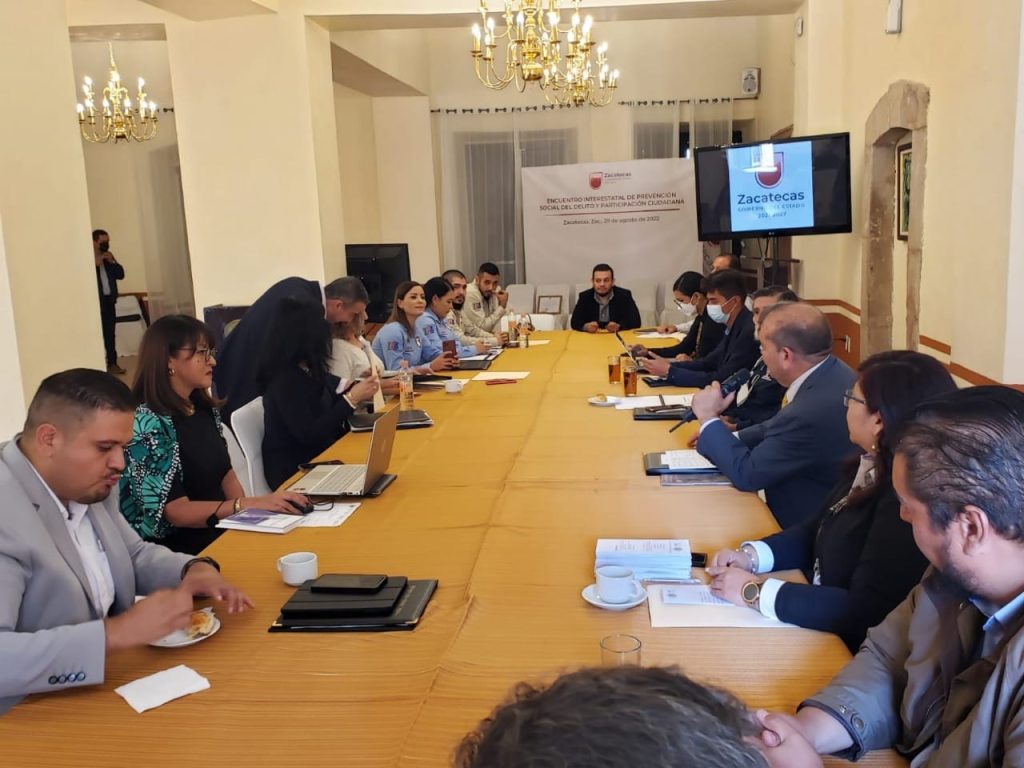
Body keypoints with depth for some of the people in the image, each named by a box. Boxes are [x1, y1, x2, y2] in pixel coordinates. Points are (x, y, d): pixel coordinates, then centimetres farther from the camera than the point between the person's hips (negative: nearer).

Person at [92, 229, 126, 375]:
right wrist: (95, 263, -18)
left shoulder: (108, 257, 15)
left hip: (109, 300, 6)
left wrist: (112, 262, -4)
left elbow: (121, 274, 10)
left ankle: (112, 363, 13)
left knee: (110, 333, 8)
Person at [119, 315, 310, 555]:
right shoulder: (148, 425, -16)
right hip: (176, 548, -7)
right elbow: (176, 511, -19)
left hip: (220, 529, 7)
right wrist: (251, 504, -29)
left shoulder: (205, 408, 7)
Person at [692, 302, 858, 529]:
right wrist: (719, 436, 2)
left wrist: (708, 418, -12)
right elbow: (779, 426, 11)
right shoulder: (828, 373, -7)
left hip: (805, 525, -7)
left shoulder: (815, 410, -34)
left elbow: (746, 474, -22)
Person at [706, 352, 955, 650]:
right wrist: (751, 555, -4)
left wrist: (756, 592, -23)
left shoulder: (907, 502, -28)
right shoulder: (873, 465, 1)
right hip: (821, 627, 8)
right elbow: (818, 531, 12)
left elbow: (864, 612, -28)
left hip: (848, 654, -8)